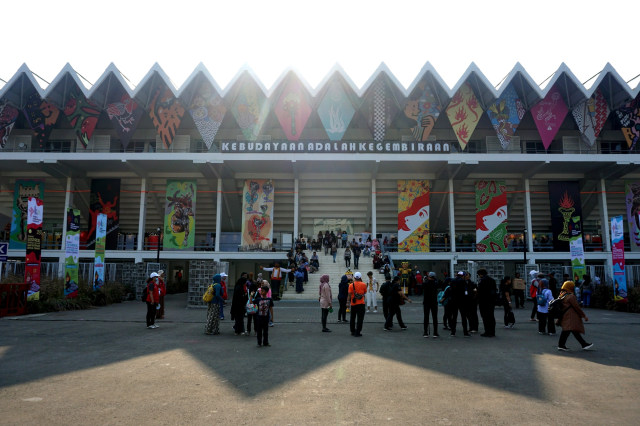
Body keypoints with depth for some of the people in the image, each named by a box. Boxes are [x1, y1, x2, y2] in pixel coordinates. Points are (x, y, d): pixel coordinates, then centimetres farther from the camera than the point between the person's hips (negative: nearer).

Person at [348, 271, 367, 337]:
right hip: (361, 304, -1)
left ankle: (353, 331, 24)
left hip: (353, 304, 2)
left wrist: (348, 302, 1)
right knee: (360, 318, 2)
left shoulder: (351, 285, -5)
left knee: (352, 318, 16)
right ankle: (357, 332, -2)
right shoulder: (363, 285, -4)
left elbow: (349, 295, -7)